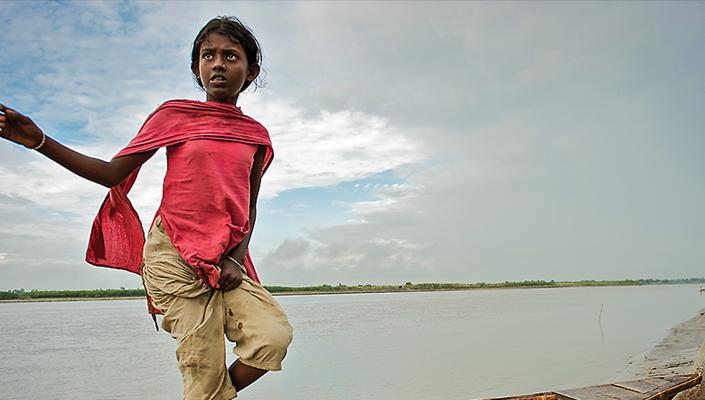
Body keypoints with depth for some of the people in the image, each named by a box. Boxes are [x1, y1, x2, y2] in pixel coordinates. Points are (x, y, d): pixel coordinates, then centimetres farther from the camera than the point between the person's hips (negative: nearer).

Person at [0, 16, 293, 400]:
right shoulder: (174, 115, 2)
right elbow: (113, 173, 3)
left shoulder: (256, 134, 8)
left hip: (224, 262, 3)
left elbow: (249, 207, 11)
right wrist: (40, 142, -6)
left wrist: (237, 259, -3)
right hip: (173, 255, -3)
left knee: (275, 335, -15)